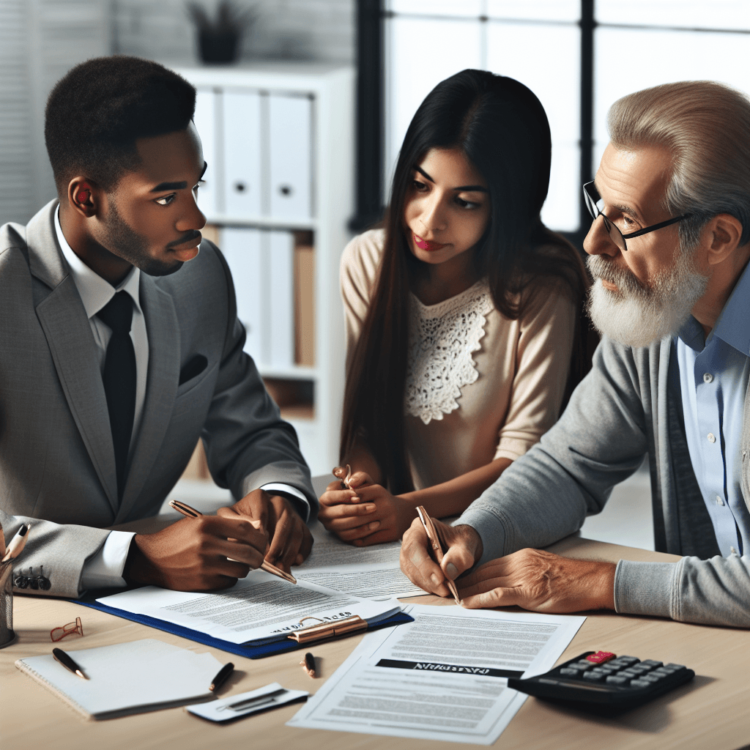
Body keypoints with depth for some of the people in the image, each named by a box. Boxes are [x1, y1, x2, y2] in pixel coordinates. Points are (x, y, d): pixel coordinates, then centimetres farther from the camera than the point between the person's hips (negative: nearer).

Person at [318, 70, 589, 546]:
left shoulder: (541, 286, -12)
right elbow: (363, 418, 3)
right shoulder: (367, 262, 2)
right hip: (394, 530, 3)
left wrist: (410, 508, -24)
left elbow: (523, 454, -11)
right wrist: (361, 489, -19)